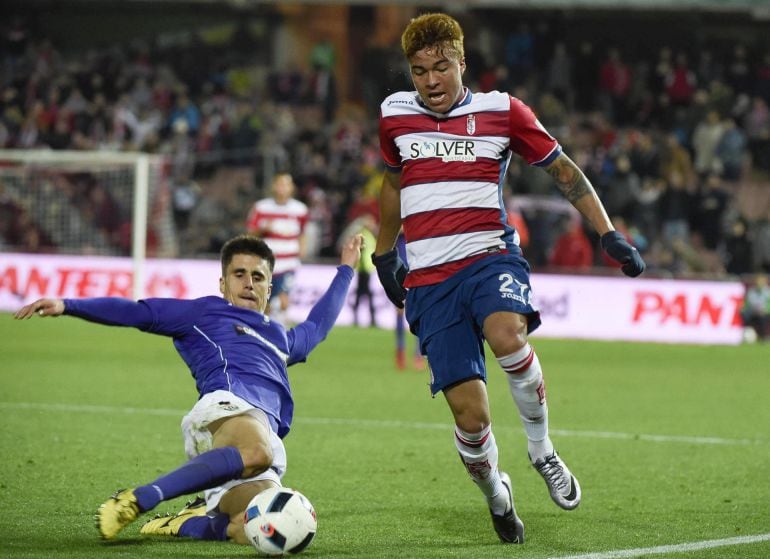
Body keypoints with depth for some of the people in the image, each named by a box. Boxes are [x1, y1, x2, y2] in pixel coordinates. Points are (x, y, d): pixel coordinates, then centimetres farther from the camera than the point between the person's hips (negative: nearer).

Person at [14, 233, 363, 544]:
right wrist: (68, 306, 3)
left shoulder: (280, 339, 43)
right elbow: (136, 312, 15)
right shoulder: (204, 312, 24)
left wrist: (345, 270, 71)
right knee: (257, 452, -45)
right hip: (226, 406, -5)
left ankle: (187, 524, -7)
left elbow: (316, 326, 64)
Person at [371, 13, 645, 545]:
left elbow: (564, 171, 10)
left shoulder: (501, 112, 3)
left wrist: (609, 235, 3)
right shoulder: (395, 115, 11)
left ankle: (542, 450, -13)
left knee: (506, 334, -37)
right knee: (469, 410, -11)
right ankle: (496, 494, 20)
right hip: (428, 279, 2)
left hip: (489, 257, -2)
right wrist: (384, 254, 36)